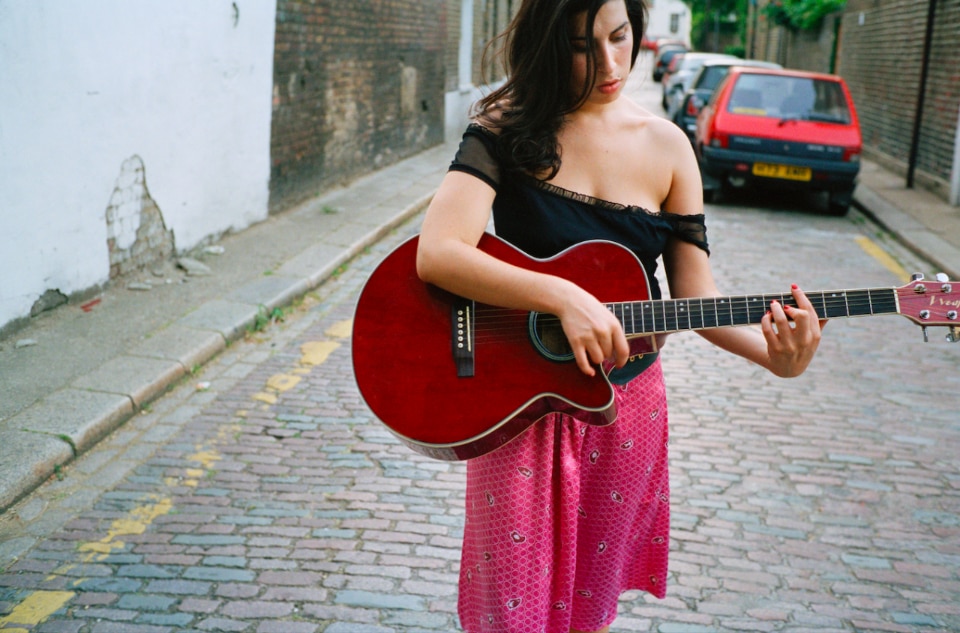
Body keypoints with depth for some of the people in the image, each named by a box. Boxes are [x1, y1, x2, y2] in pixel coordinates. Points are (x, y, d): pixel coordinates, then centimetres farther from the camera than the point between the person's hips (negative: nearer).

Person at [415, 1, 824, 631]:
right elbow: (437, 254, -25)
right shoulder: (508, 129, -10)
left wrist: (773, 353, -20)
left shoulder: (666, 146, -1)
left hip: (624, 404, 3)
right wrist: (564, 297, -34)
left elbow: (695, 293, -2)